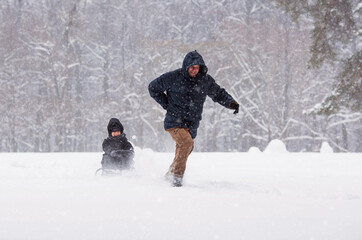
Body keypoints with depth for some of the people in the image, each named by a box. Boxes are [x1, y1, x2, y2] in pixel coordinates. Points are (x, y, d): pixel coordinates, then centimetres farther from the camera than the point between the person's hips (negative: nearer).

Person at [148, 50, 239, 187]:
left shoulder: (205, 80, 2)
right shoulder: (173, 78, -8)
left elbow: (219, 94, 14)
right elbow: (153, 88, 5)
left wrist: (231, 103, -5)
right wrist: (166, 104, -1)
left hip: (192, 125, 5)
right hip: (175, 122, -5)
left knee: (185, 150, 13)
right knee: (187, 142, -28)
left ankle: (170, 175, 37)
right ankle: (177, 175, -20)